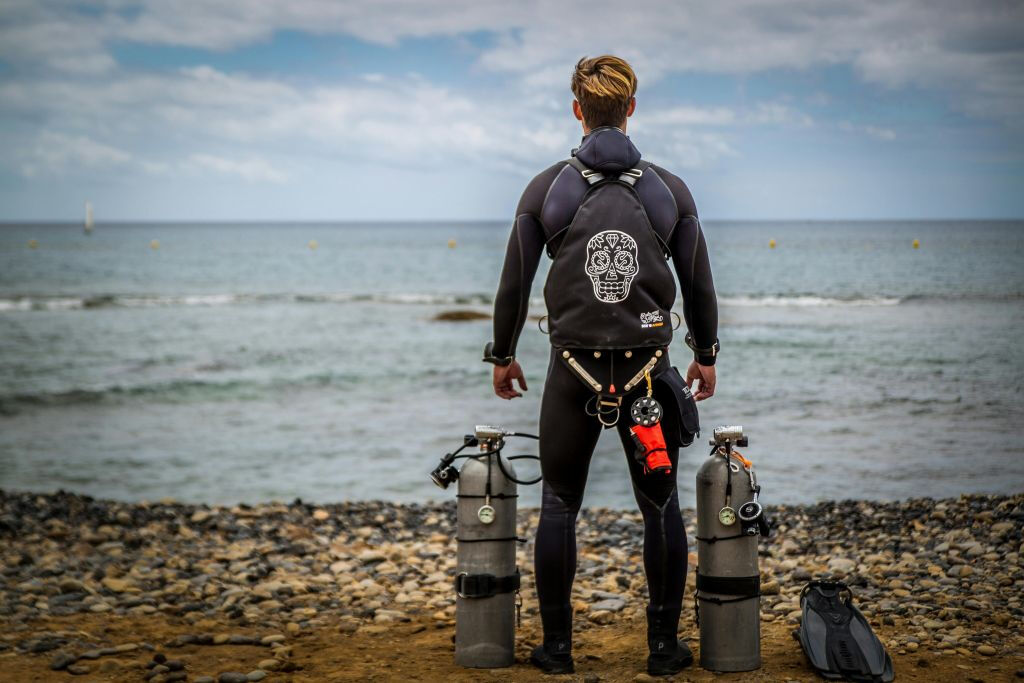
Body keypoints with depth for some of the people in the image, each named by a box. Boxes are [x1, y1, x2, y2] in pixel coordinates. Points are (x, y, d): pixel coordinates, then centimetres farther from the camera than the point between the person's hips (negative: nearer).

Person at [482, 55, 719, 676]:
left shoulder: (546, 189, -1)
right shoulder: (670, 190, 2)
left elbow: (514, 286, 2)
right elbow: (700, 287, 6)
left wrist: (503, 356, 16)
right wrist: (706, 355, 20)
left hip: (575, 368, 0)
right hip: (650, 366, 1)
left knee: (559, 505, 10)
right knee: (661, 506, 10)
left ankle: (557, 646, 13)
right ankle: (665, 646, 14)